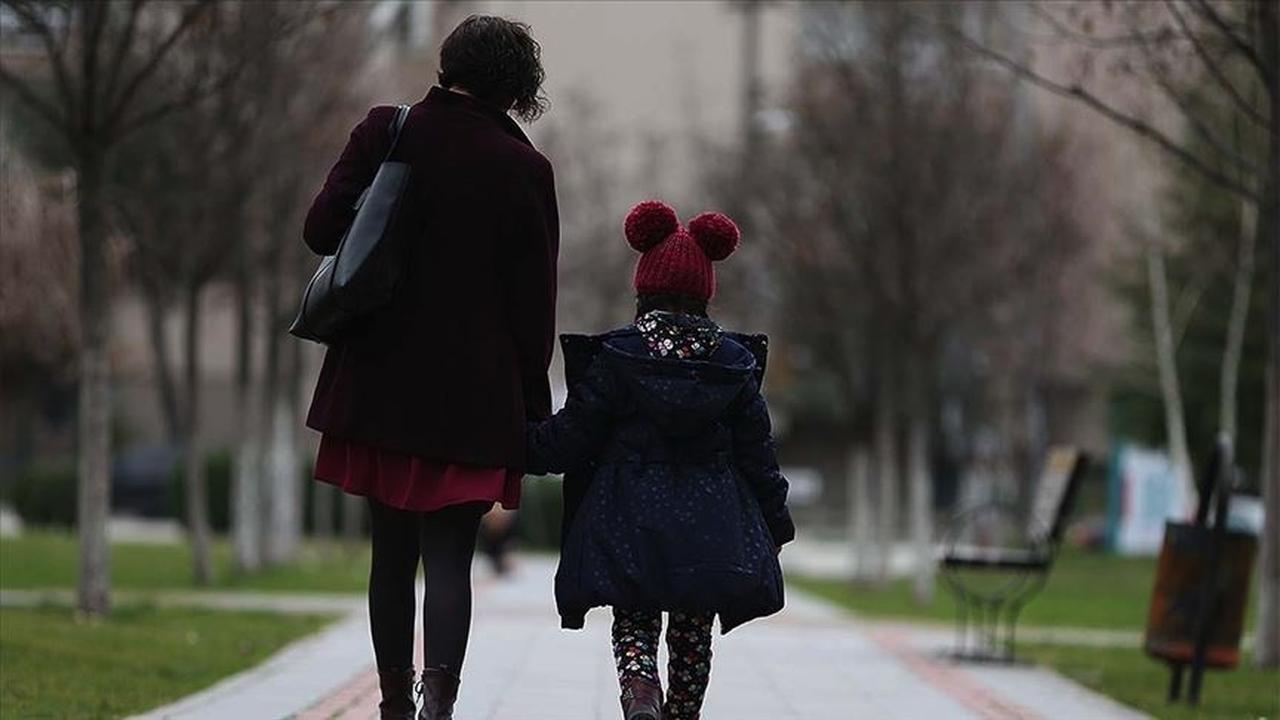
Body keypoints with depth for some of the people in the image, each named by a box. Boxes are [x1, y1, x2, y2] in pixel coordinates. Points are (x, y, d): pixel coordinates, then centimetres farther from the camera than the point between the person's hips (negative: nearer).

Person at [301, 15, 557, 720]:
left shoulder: (385, 133, -2)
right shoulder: (524, 169, -5)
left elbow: (322, 230, -3)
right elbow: (533, 302, -3)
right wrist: (533, 409, 5)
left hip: (380, 383, 2)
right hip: (473, 396, -2)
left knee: (392, 552, 14)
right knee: (448, 554, -2)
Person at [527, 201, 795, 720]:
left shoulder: (614, 359, -6)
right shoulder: (734, 364, 1)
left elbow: (571, 437, -4)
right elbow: (757, 449, 5)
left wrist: (521, 444, 14)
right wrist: (776, 519, 15)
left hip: (630, 522, -2)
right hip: (710, 526, 2)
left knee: (633, 624, 3)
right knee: (693, 636, 13)